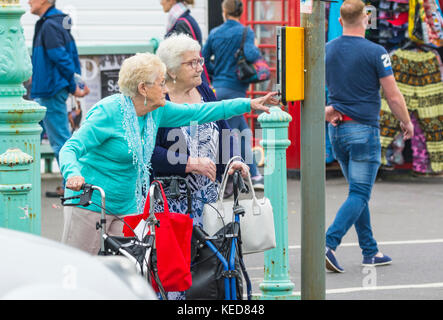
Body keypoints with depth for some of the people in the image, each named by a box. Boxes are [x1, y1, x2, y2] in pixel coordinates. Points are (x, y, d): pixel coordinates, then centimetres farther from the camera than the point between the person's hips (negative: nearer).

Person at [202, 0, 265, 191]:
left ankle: (254, 175, 17)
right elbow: (251, 55, -23)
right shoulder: (245, 32, -8)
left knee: (244, 132, 15)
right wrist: (256, 49, -1)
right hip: (235, 88, -6)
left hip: (218, 88, 6)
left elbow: (203, 61, 8)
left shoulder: (215, 33, 8)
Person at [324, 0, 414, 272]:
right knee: (359, 194, -5)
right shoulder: (375, 53, -12)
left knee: (359, 192, 16)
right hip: (364, 128, -6)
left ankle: (370, 250, 19)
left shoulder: (326, 51, 3)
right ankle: (329, 244, -21)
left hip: (337, 128, 6)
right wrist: (407, 123, 6)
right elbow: (394, 97, -8)